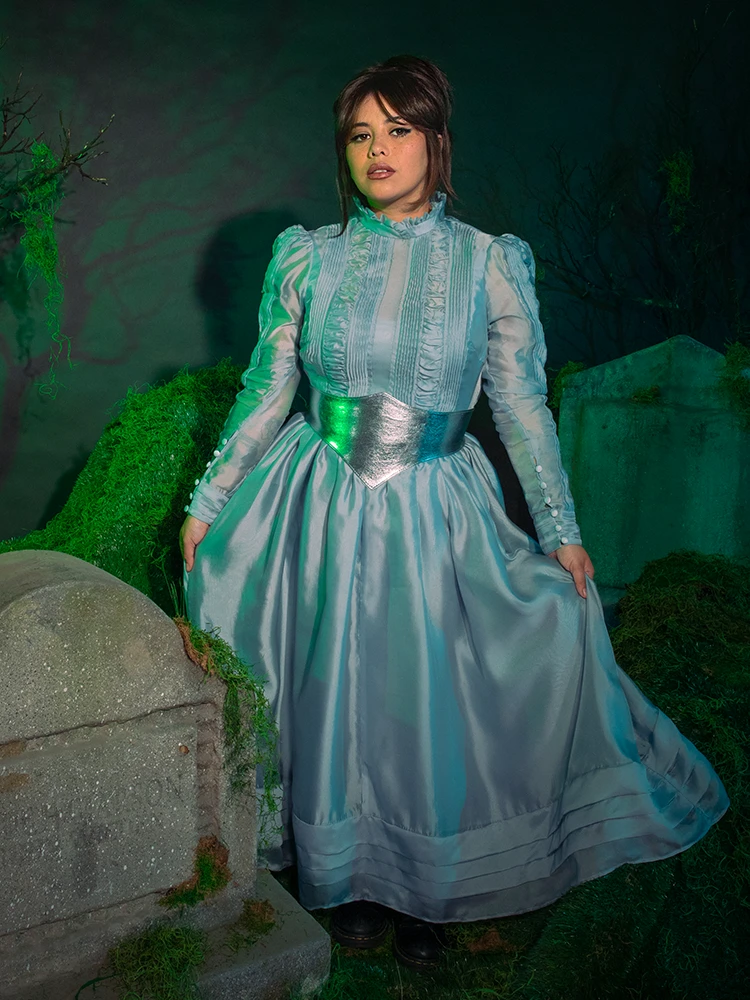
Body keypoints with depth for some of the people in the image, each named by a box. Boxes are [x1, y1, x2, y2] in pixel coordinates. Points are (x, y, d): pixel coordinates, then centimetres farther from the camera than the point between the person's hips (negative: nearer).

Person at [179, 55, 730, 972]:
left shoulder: (489, 264, -2)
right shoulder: (309, 257, 1)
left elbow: (520, 404, 1)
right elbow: (266, 391, 6)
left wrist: (561, 529, 0)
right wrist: (207, 503, 7)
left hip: (434, 515, -1)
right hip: (322, 508, 1)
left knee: (427, 700, 5)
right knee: (330, 695, 8)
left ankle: (425, 894, 32)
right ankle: (348, 878, 34)